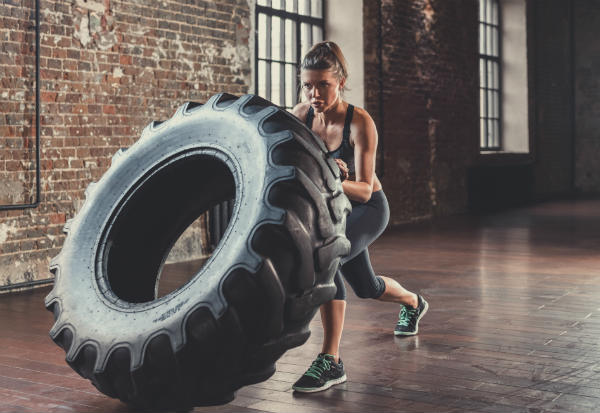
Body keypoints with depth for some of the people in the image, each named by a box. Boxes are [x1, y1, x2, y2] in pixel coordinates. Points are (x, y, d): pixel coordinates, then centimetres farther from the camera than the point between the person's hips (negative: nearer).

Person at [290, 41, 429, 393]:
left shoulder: (360, 123, -27)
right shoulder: (302, 115, -14)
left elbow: (364, 190, -29)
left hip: (368, 209, -6)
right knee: (366, 287, 25)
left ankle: (331, 361, -29)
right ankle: (414, 304, 61)